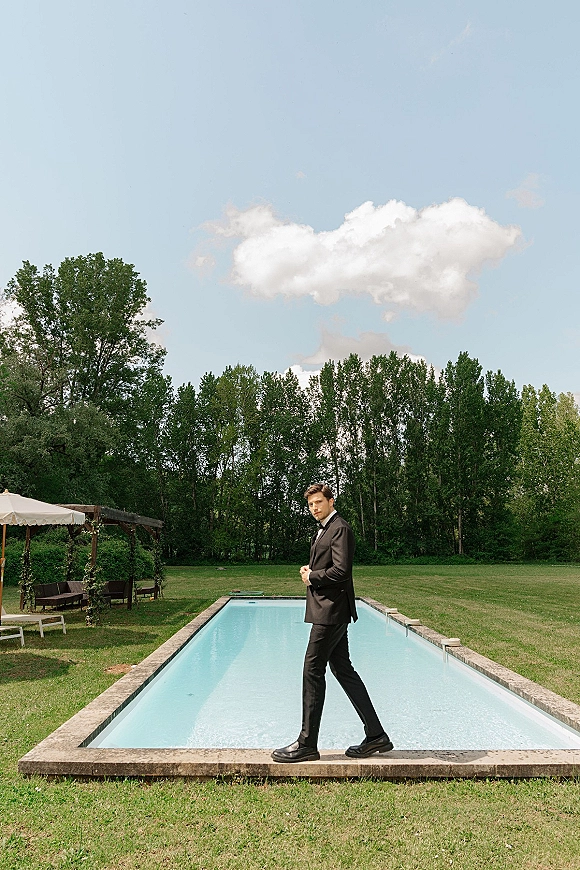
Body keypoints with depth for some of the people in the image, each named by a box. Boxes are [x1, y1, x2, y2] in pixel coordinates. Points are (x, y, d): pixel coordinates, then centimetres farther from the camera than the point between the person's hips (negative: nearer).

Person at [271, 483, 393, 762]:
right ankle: (375, 735, 21)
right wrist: (309, 570, 6)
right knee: (342, 669, 13)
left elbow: (341, 570, -23)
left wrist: (312, 578, -12)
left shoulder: (340, 529, -13)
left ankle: (307, 743, 7)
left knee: (312, 671, -4)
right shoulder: (323, 530, 18)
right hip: (327, 611, 11)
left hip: (332, 611, -11)